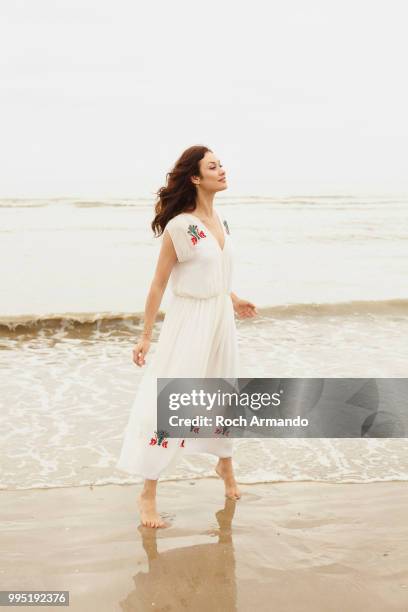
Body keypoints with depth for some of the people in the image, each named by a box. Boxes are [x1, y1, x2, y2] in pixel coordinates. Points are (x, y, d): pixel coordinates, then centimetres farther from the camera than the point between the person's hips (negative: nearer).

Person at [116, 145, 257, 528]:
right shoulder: (179, 227, -18)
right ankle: (148, 494, 8)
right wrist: (145, 336, -11)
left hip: (221, 317, 7)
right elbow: (159, 284, -13)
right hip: (189, 320, -7)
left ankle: (225, 464, 45)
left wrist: (233, 300, 26)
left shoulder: (221, 220, 4)